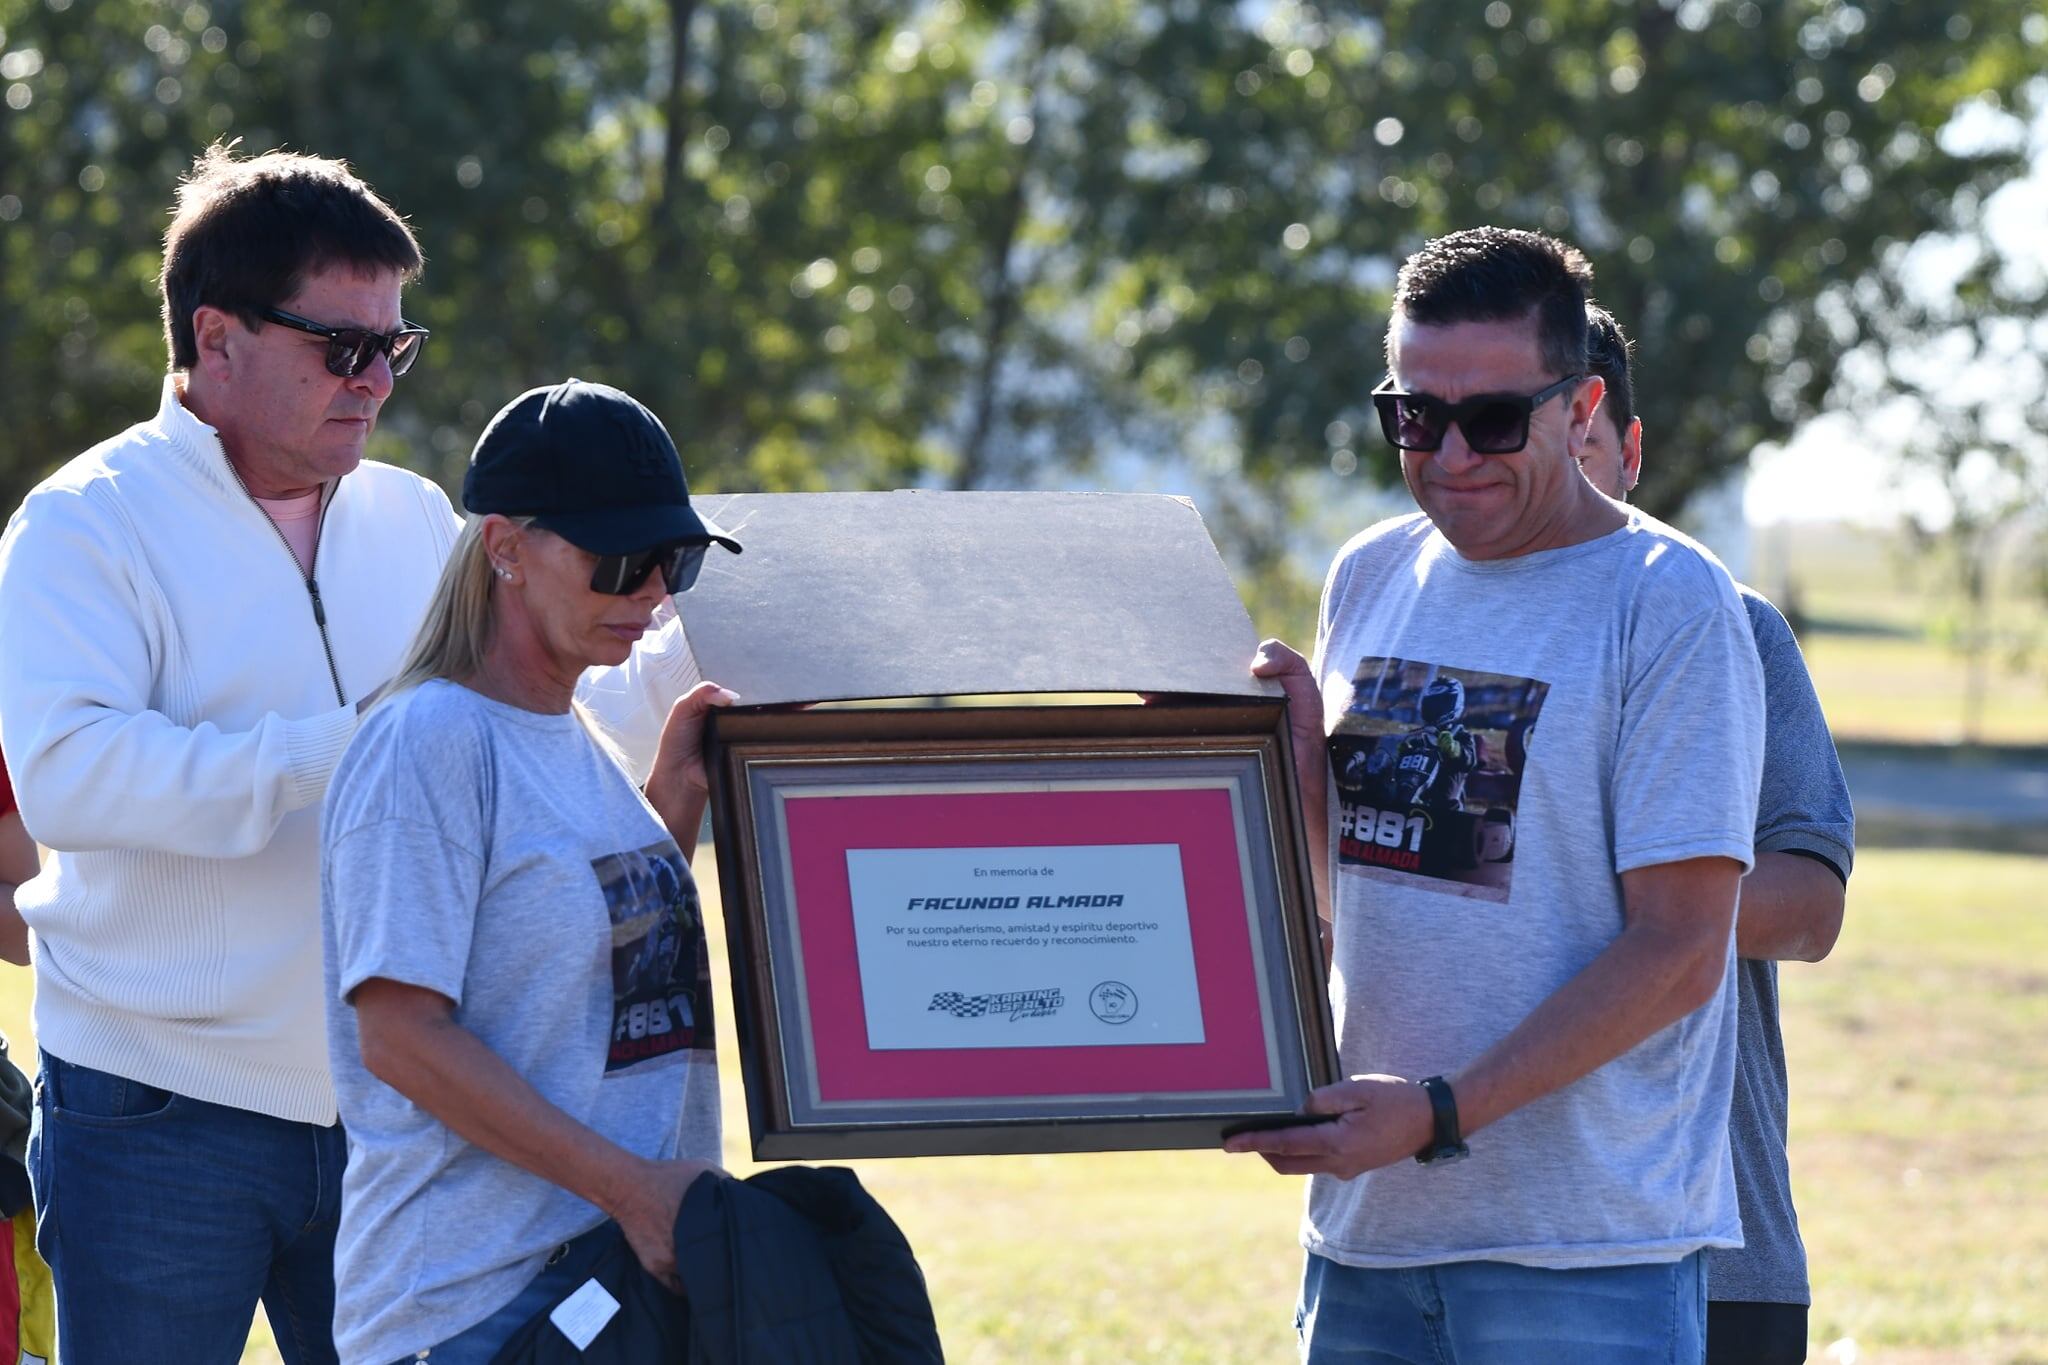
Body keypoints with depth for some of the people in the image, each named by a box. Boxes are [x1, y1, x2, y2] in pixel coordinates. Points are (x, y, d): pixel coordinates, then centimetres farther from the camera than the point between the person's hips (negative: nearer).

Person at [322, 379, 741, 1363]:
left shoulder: (578, 744, 16)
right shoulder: (428, 744, -11)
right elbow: (401, 1035, -17)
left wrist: (675, 801, 13)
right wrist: (629, 1186, -20)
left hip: (640, 1256, 8)